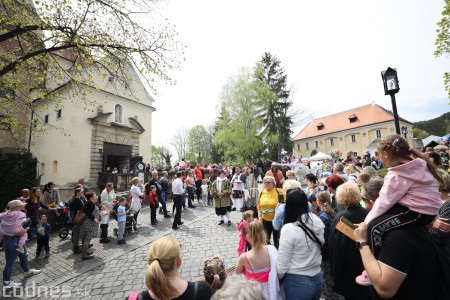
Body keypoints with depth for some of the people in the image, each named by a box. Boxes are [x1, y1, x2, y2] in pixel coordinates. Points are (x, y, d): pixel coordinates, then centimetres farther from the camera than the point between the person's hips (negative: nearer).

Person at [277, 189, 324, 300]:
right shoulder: (318, 222, -8)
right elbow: (320, 247, 4)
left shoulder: (289, 229, -25)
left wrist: (277, 278, 0)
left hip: (297, 282, -5)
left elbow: (282, 265, -17)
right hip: (318, 278, 6)